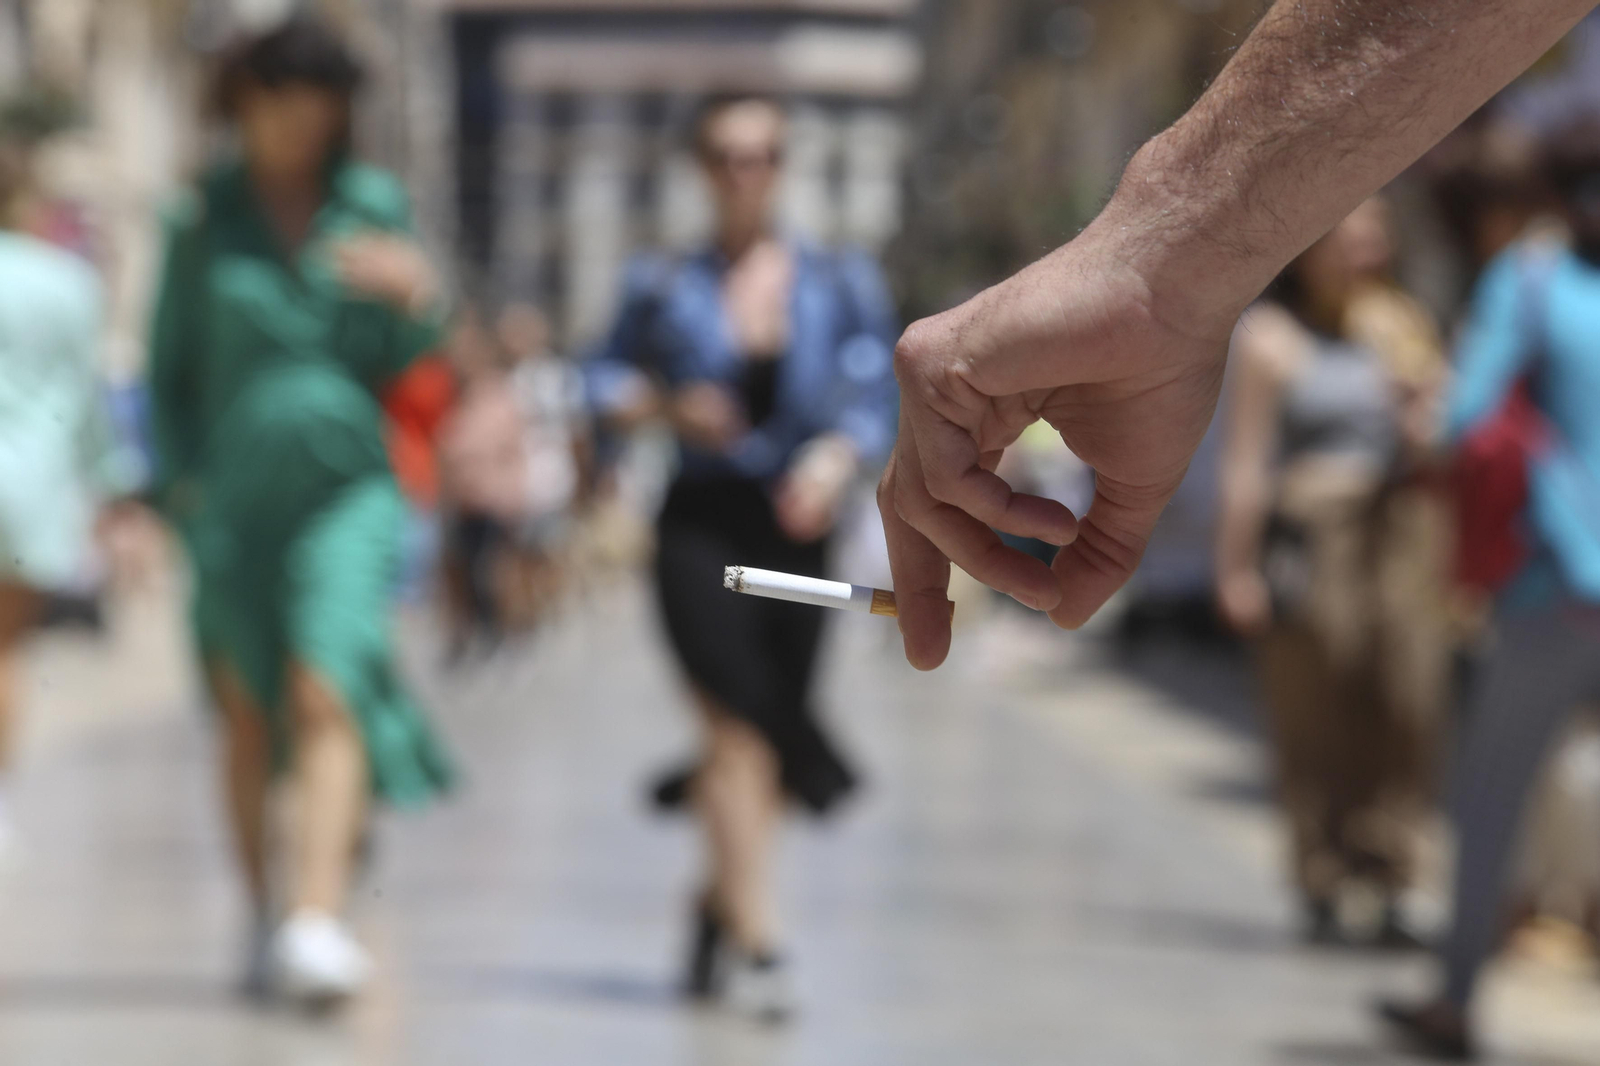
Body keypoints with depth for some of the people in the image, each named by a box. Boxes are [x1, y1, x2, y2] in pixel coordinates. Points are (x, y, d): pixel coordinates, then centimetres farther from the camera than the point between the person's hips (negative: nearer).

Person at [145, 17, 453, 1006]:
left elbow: (399, 361, 10)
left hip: (344, 487, -1)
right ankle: (262, 909, 24)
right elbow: (172, 362, 7)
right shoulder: (205, 218, 4)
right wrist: (180, 477, -3)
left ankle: (319, 925, -25)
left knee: (325, 693, -16)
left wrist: (417, 297, -11)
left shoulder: (376, 204, 6)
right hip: (234, 489, 1)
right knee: (249, 715, 7)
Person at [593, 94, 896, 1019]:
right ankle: (756, 941, -16)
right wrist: (671, 409, -9)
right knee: (740, 723, -16)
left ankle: (717, 900, 33)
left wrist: (840, 453, -21)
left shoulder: (841, 284, 7)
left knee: (749, 736, 8)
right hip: (702, 522, -2)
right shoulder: (667, 288, 6)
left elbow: (878, 394, 0)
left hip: (796, 527, 2)